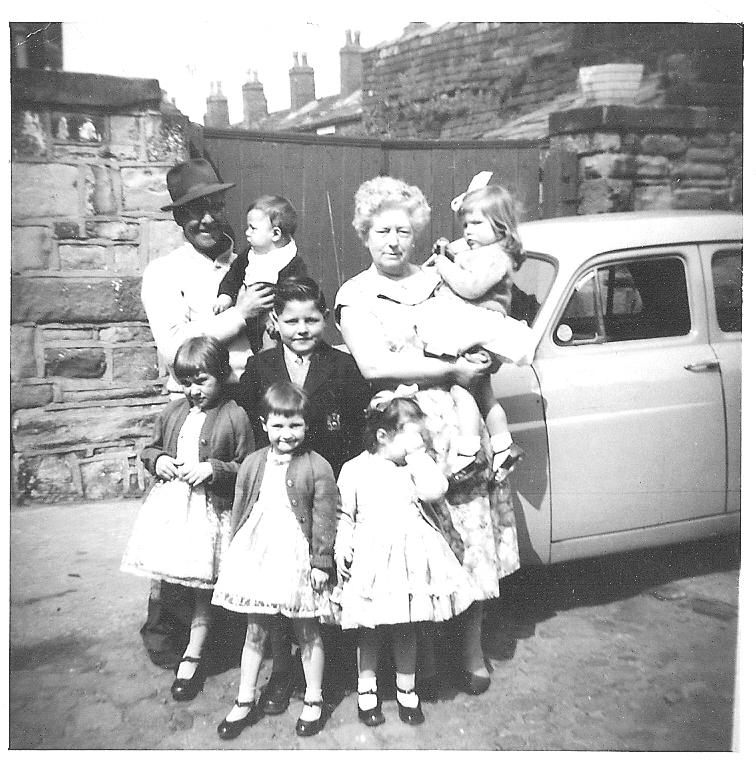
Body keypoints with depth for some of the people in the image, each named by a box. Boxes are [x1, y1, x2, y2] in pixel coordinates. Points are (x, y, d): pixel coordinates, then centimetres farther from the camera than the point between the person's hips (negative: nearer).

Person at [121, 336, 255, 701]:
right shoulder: (172, 411, 6)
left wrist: (213, 468, -18)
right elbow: (150, 448, 19)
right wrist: (157, 460, -2)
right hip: (167, 503, 4)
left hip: (209, 509, -4)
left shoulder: (235, 417, -9)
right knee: (161, 581, 9)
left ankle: (192, 659, 22)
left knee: (201, 588, 6)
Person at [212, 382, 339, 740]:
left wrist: (321, 562, -9)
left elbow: (325, 519, -9)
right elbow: (239, 510, 10)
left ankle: (314, 701, 29)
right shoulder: (252, 463, 3)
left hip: (298, 558, -3)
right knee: (255, 630, 16)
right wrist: (237, 550, 10)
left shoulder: (317, 467, -10)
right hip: (256, 555, 4)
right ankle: (244, 702, 32)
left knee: (307, 631, 11)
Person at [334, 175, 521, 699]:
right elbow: (374, 365, -12)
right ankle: (422, 654, 22)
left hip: (462, 428, 4)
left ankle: (472, 647, 25)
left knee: (473, 542, 5)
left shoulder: (440, 279, 16)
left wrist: (484, 358, -1)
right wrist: (452, 370, -12)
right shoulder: (356, 296, 4)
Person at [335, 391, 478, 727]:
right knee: (368, 628, 11)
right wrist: (342, 547, -12)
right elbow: (344, 515, 1)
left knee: (406, 629, 15)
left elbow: (435, 491, -13)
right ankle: (367, 690, 31)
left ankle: (406, 689, 33)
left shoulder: (415, 466, 4)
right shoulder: (354, 469, -3)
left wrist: (418, 454, -12)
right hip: (370, 557, -2)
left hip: (409, 554, 3)